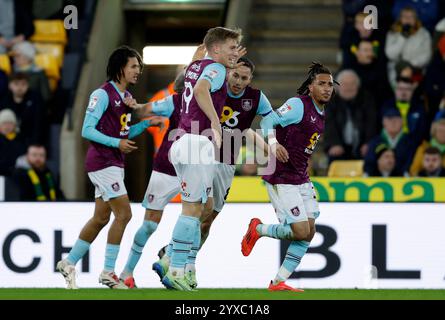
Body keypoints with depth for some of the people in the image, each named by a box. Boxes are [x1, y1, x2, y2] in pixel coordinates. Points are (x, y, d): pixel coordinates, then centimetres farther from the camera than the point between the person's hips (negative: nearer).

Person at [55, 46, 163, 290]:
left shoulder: (126, 96, 13)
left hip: (114, 164, 9)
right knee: (123, 214, -12)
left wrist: (147, 124, 5)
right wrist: (117, 143, -22)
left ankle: (69, 263, 24)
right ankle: (108, 272, -6)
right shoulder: (103, 94, -13)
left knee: (101, 218, 12)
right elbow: (87, 130, -16)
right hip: (102, 162, -9)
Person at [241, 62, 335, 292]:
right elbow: (268, 121, -20)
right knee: (301, 231, -13)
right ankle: (258, 229, 12)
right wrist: (273, 143, -37)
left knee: (309, 231, 3)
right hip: (281, 178, -9)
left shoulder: (321, 113, 14)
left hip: (301, 178, 9)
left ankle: (279, 281, 9)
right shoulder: (299, 104, -13)